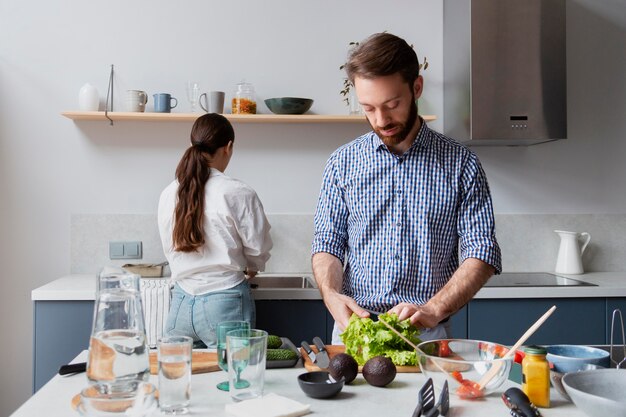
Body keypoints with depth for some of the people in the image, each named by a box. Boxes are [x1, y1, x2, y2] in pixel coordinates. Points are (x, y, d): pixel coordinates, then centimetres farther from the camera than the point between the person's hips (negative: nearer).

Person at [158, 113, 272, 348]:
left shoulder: (168, 194, 1)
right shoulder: (238, 194, -13)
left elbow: (170, 251, 9)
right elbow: (258, 250, -3)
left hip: (181, 303, 5)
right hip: (225, 303, -4)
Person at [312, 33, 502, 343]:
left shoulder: (460, 164, 3)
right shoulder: (343, 163, 8)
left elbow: (482, 253, 0)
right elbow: (327, 243, 8)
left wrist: (433, 310, -15)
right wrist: (330, 293, -12)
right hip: (352, 331, 1)